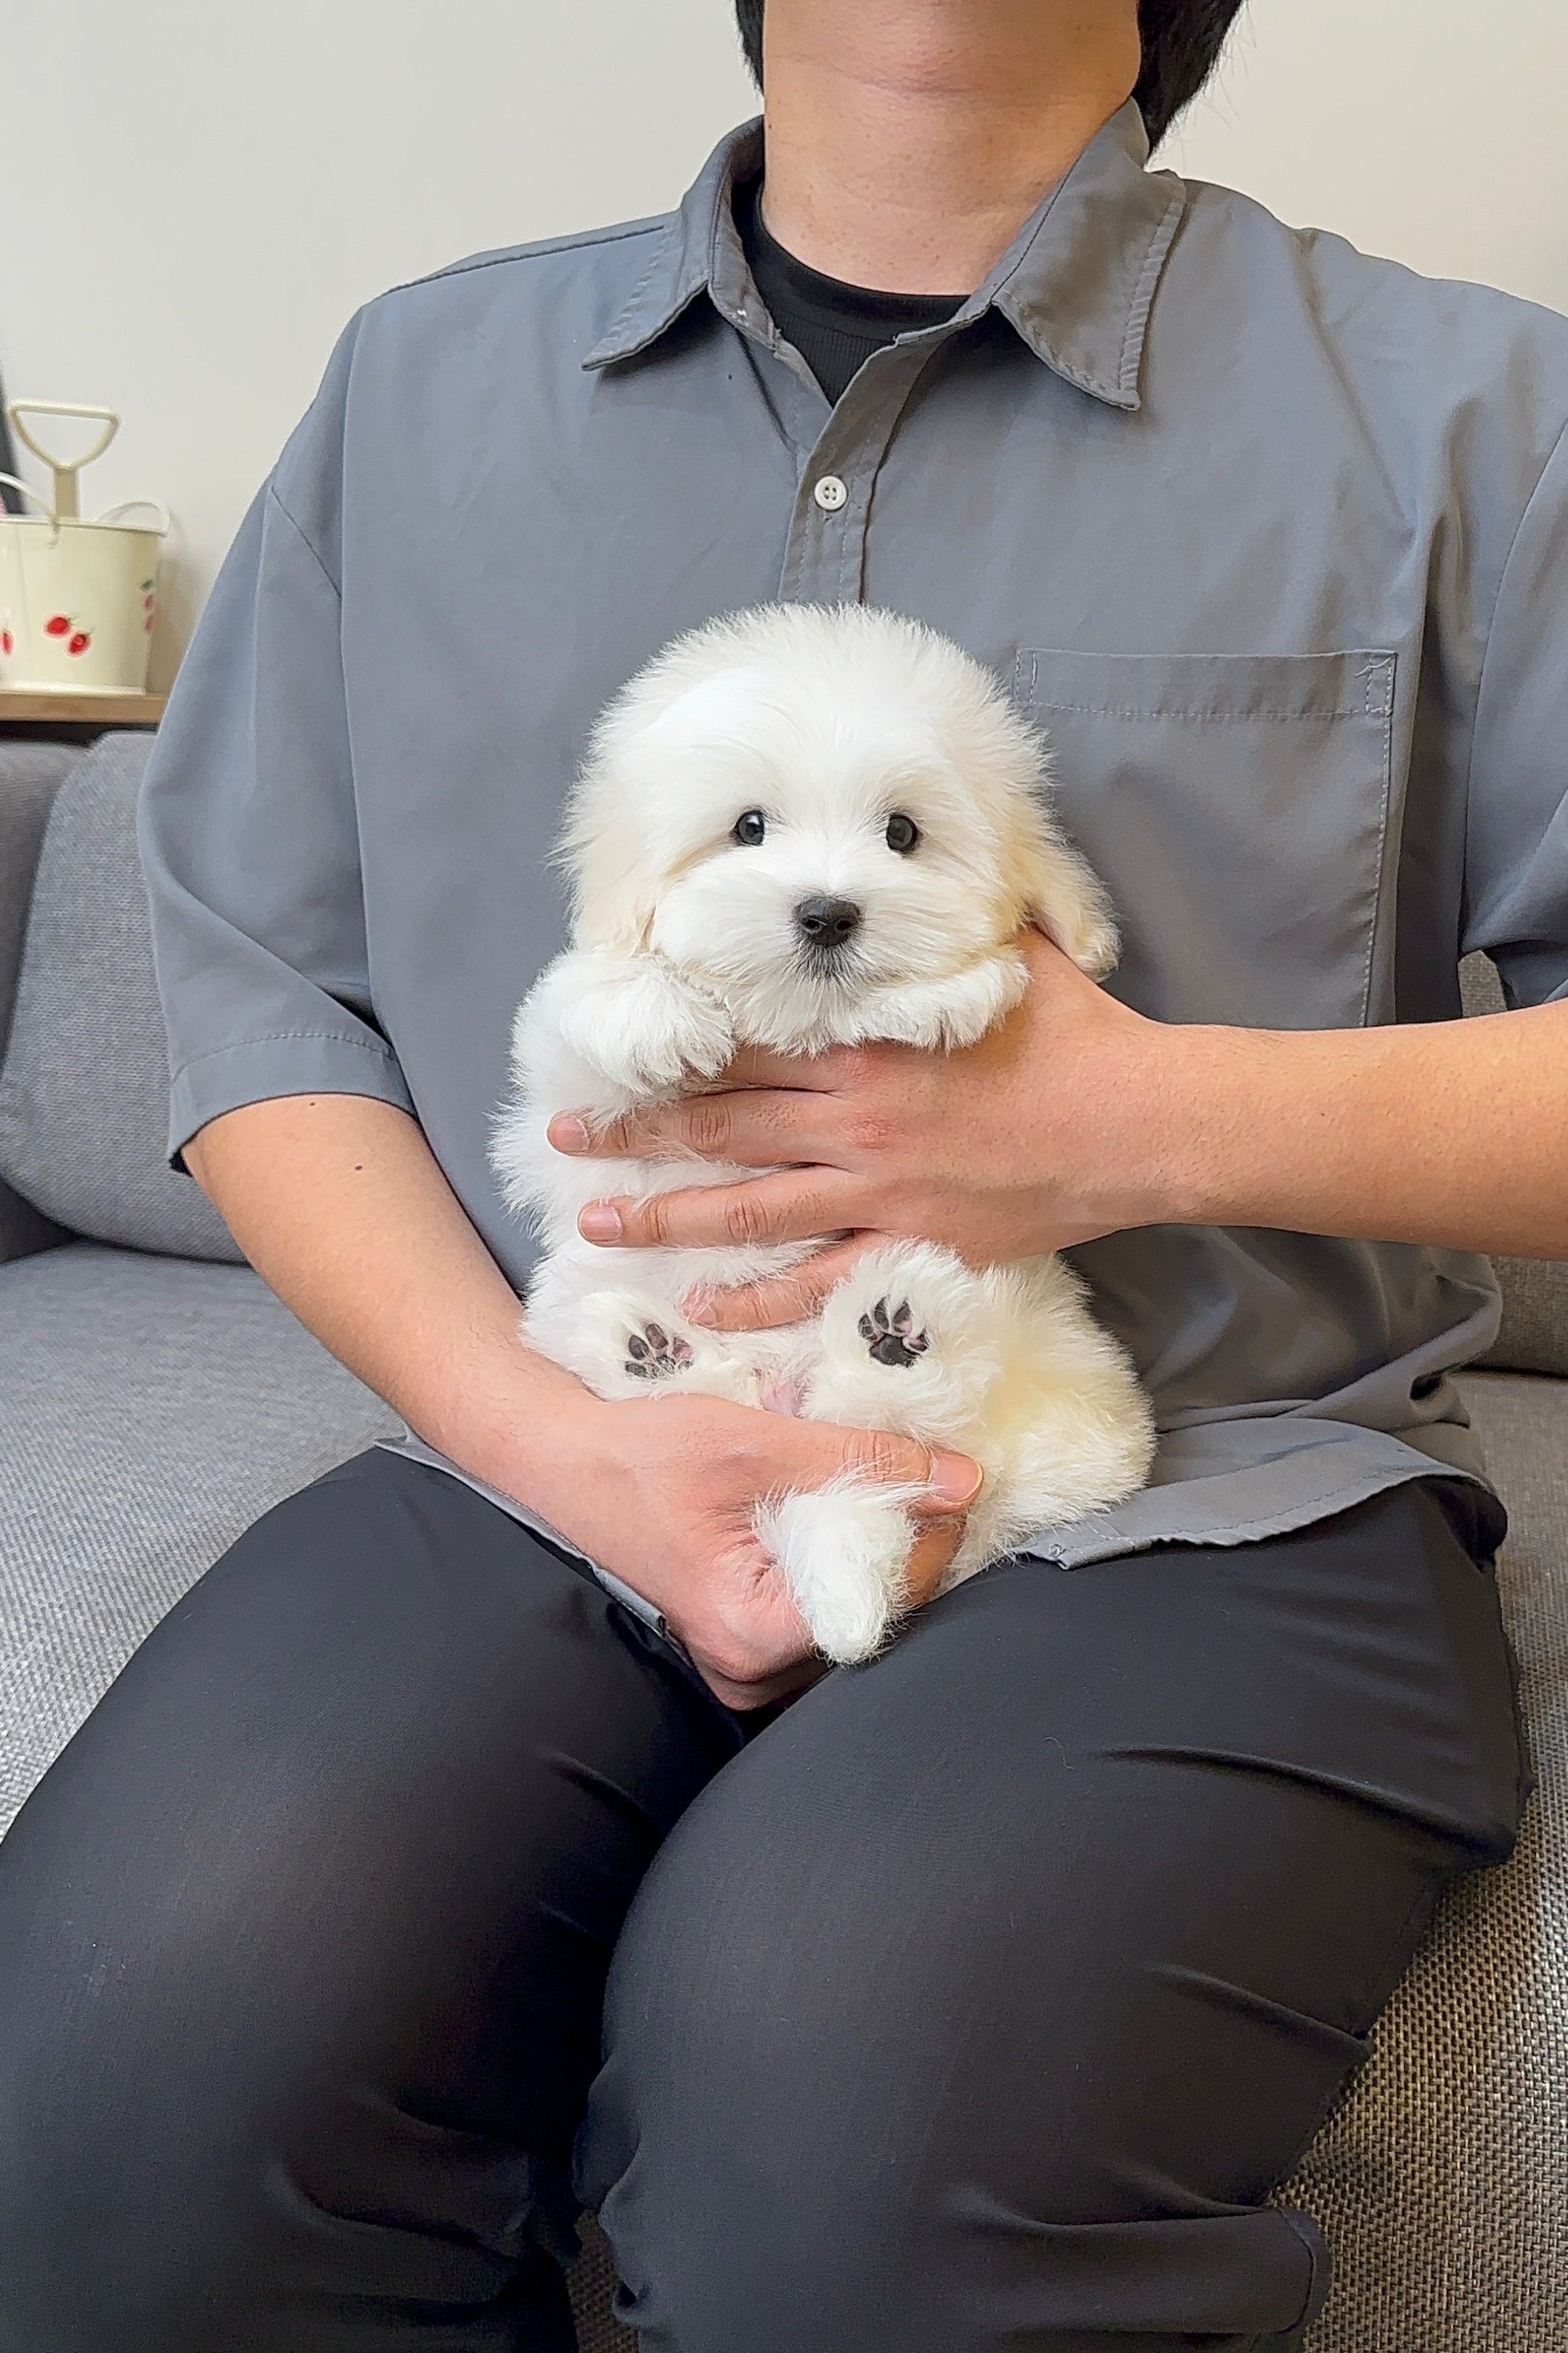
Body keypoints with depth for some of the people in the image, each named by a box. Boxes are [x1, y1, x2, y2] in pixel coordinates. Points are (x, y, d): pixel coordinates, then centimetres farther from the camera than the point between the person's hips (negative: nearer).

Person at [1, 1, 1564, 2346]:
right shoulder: (423, 382, 16)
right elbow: (259, 986, 9)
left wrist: (1162, 1123, -14)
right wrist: (546, 1434, -7)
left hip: (1202, 1498, -1)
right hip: (549, 1472, 3)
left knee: (840, 2094, -32)